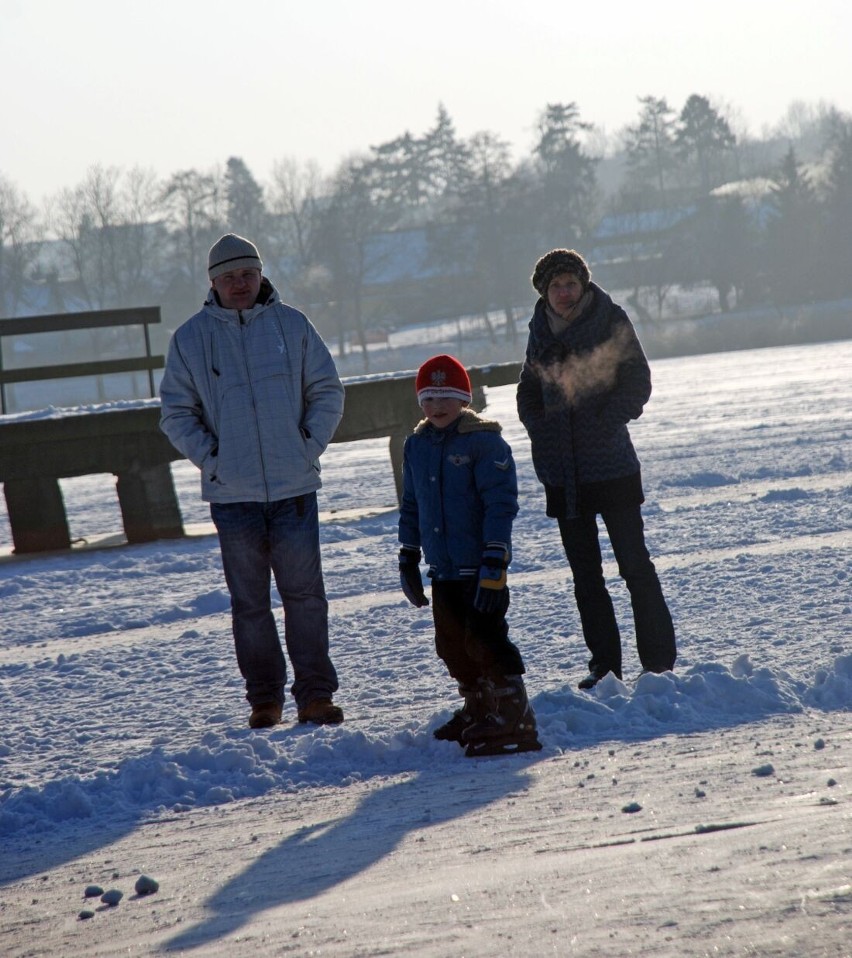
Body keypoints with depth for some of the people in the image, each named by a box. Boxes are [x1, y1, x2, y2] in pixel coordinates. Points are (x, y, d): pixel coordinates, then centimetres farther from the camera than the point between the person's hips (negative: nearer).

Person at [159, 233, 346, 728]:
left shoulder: (292, 325, 4)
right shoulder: (191, 338, 2)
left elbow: (328, 391, 8)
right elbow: (176, 412, 6)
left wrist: (309, 447, -3)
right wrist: (211, 458, -5)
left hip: (294, 488, 0)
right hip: (232, 495, 0)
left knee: (305, 594, 1)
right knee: (250, 602, 5)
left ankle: (316, 695, 7)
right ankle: (264, 698, 13)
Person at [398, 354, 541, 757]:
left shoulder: (484, 441, -11)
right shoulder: (416, 445, 9)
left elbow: (501, 504, -14)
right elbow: (411, 505, 19)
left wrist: (493, 564, -19)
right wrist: (408, 559, 17)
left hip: (480, 569, -7)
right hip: (443, 571, 7)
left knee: (485, 640, -10)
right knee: (453, 647, 13)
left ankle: (514, 721, -5)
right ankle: (479, 712, 29)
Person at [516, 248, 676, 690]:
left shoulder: (610, 321, -4)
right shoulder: (541, 331, 8)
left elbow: (637, 383, -5)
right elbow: (529, 393, 17)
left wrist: (605, 422, -17)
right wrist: (541, 432, -1)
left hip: (611, 466, -4)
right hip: (562, 475, 4)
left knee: (635, 565, -3)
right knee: (585, 575, 7)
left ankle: (659, 661, 3)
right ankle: (604, 665, 13)